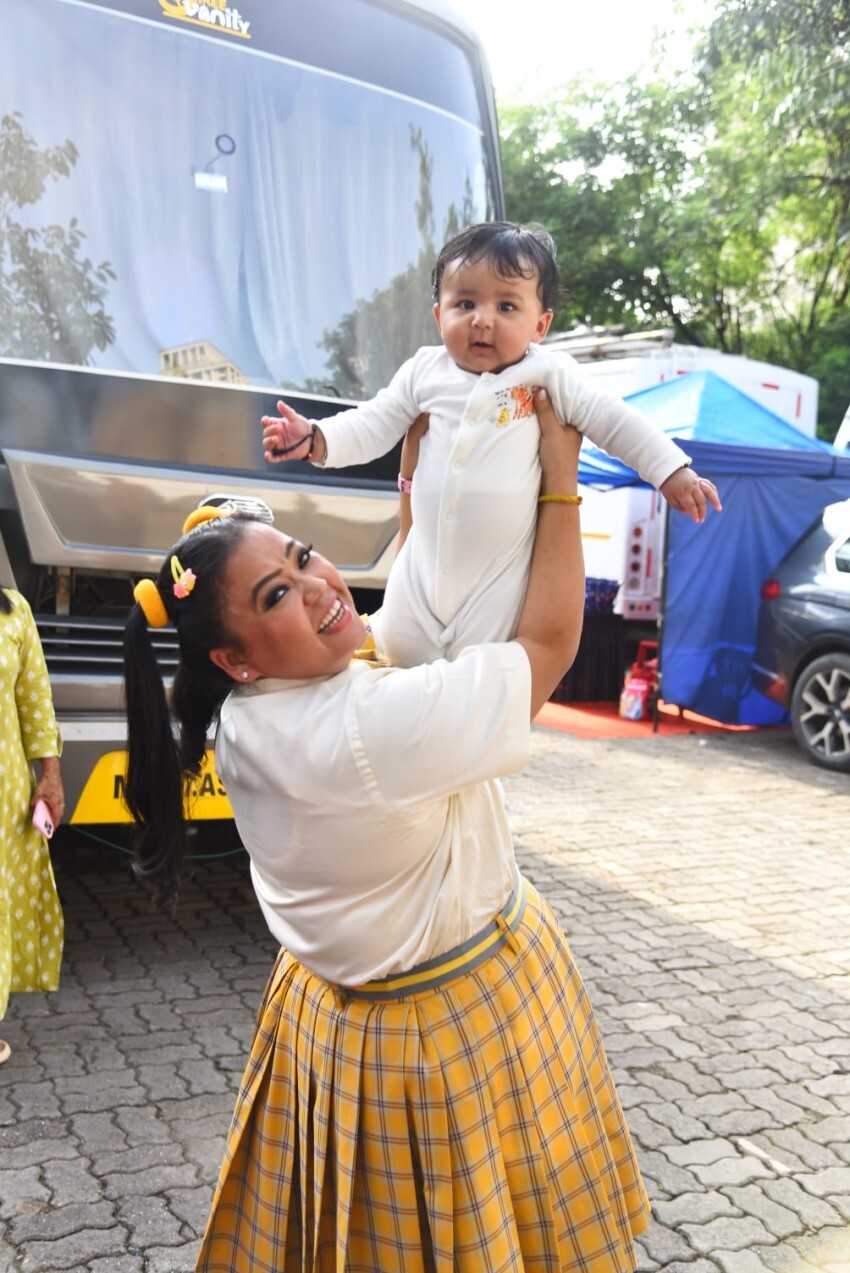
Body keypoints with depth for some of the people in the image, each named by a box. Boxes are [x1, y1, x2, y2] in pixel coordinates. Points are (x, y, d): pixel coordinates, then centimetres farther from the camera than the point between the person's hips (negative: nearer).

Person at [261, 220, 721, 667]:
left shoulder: (549, 376, -7)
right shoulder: (424, 372, 0)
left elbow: (614, 421, -2)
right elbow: (372, 426, 3)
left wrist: (672, 471, -6)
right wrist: (314, 438, -13)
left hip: (498, 579, -3)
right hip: (423, 565, 3)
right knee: (397, 650, 16)